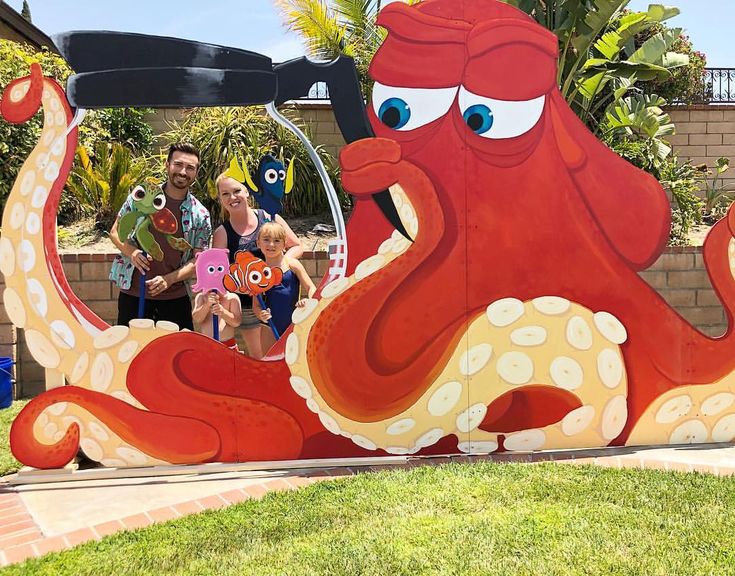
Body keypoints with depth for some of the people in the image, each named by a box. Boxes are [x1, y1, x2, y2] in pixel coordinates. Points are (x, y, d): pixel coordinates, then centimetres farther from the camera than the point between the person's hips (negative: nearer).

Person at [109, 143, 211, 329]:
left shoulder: (200, 215, -1)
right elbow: (115, 232, 5)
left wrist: (168, 279, -16)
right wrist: (131, 251, -15)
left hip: (174, 296, 1)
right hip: (133, 292, 0)